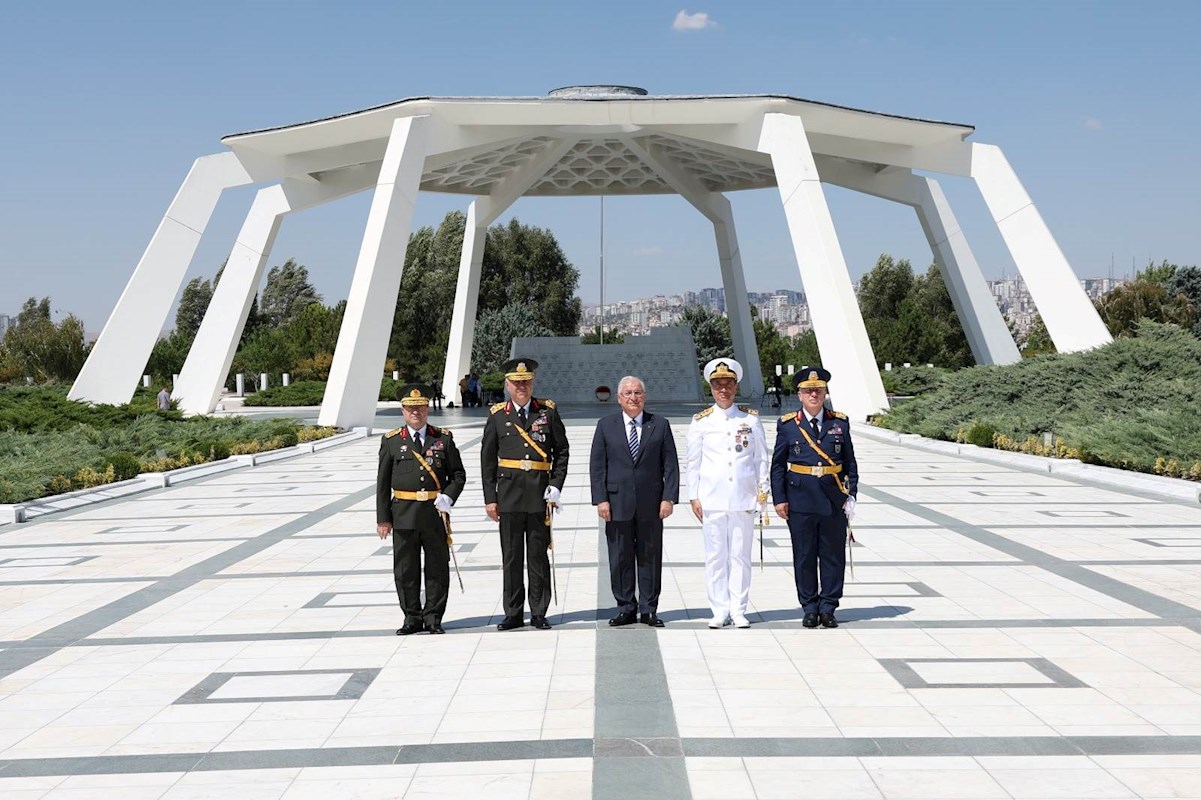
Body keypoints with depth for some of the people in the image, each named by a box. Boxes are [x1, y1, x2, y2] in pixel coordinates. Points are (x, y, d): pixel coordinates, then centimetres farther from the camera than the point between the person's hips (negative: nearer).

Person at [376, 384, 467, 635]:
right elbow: (382, 483, 4)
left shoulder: (443, 438, 5)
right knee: (406, 569, 5)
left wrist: (448, 497, -10)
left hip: (436, 513, 0)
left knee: (438, 567, 6)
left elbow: (458, 474, 8)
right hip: (404, 514, 0)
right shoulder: (391, 441, 4)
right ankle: (412, 618, 17)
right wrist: (383, 518, 0)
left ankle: (433, 617, 17)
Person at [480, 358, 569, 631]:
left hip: (540, 494, 0)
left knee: (539, 555, 6)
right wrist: (490, 498, 1)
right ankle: (513, 614, 14)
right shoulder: (497, 415, 5)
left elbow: (562, 450, 8)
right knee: (511, 556, 5)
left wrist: (556, 485, -3)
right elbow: (487, 460, 6)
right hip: (509, 493, 0)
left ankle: (538, 613, 15)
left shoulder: (548, 411, 4)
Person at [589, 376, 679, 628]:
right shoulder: (606, 425, 6)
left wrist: (669, 498, -5)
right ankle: (626, 609, 15)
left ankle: (648, 610, 14)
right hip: (618, 503, 0)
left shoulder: (660, 425, 6)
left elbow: (671, 465, 4)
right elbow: (597, 465, 3)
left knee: (650, 557, 5)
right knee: (620, 558, 4)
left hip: (651, 504, 0)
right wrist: (600, 499, -6)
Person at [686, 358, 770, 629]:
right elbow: (693, 462, 7)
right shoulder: (701, 421, 5)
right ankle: (719, 610, 9)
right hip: (712, 498, 0)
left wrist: (763, 489, 5)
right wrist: (693, 496, 3)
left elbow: (762, 457, 10)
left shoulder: (751, 418, 7)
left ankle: (738, 610, 11)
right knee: (715, 556, 2)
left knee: (740, 555, 3)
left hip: (744, 497, 1)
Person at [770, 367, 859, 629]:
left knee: (833, 556, 5)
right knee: (804, 557, 5)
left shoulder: (840, 423, 6)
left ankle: (828, 608, 15)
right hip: (800, 501, -1)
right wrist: (779, 499, -2)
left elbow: (850, 464, 9)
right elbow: (778, 465, 4)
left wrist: (851, 495, 1)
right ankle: (810, 608, 15)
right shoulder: (787, 425, 3)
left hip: (833, 501, 1)